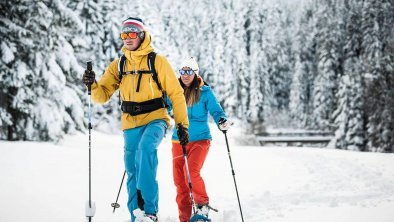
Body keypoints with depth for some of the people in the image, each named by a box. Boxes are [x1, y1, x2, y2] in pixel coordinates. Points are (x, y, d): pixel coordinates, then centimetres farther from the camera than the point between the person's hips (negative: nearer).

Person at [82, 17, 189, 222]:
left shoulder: (157, 61, -2)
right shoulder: (118, 65, 10)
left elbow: (176, 93, 0)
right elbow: (103, 95, 7)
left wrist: (183, 124, -4)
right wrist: (92, 84, -15)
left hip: (155, 120, -5)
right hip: (131, 124, 5)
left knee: (145, 148, -34)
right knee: (133, 173, 9)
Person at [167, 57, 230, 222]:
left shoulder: (205, 92, -4)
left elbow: (215, 110, -8)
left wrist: (222, 121, -29)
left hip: (200, 139, -3)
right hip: (179, 140, 4)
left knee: (193, 172, -23)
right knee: (179, 179, 3)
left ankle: (203, 204, 2)